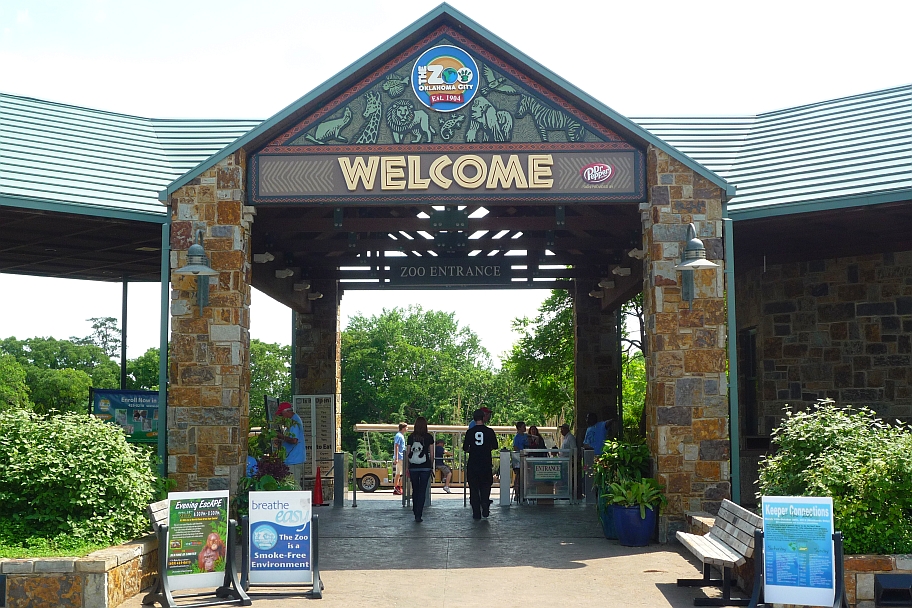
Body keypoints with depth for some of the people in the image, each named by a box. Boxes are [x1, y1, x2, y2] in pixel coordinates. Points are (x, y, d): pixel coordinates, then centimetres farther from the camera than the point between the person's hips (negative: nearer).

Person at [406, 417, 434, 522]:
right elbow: (431, 453, 1)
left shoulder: (411, 437, 0)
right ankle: (418, 515, -5)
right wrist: (432, 466, 12)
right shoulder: (428, 437, -3)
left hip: (413, 467, 2)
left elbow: (408, 453, 3)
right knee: (422, 491, 1)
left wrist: (408, 467, 11)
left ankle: (415, 512, 24)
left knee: (415, 490, 16)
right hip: (425, 467, -2)